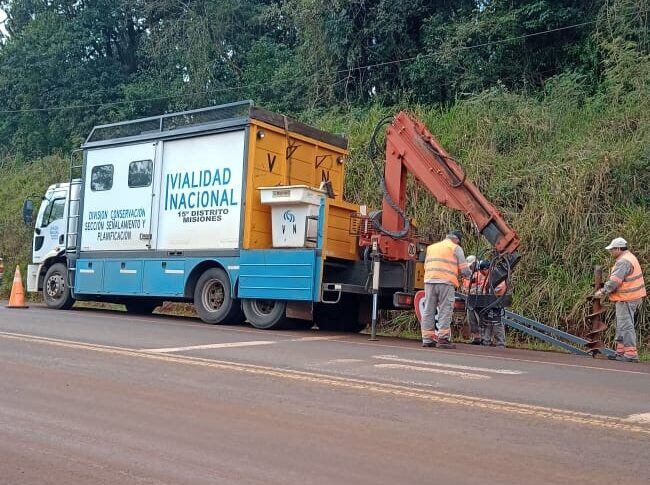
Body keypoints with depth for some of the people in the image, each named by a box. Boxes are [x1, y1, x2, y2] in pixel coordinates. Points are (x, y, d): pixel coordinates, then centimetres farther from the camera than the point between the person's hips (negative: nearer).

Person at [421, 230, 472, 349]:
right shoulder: (456, 248, 8)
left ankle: (427, 339, 9)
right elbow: (464, 270, 5)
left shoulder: (431, 247, 26)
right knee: (445, 311, -2)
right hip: (446, 282, -5)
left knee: (428, 310, 7)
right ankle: (443, 339, -5)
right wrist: (469, 274, 25)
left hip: (429, 281, 5)